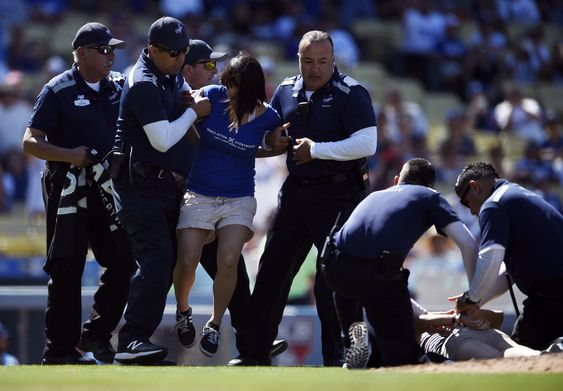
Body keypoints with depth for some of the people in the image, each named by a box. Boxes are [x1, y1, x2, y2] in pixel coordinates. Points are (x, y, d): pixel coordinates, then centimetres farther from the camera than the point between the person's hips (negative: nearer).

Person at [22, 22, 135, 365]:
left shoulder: (119, 85, 7)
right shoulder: (58, 90, -7)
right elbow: (30, 142, -9)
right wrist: (69, 155, -22)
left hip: (107, 187, 6)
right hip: (68, 186, -6)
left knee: (124, 261, 6)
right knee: (67, 269, -3)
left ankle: (96, 334, 21)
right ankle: (59, 350, 3)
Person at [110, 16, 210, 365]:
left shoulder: (172, 75, 12)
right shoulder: (144, 84, -17)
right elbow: (163, 139, -21)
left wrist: (193, 100, 13)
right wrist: (195, 112, -9)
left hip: (166, 182, 10)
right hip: (140, 184, -10)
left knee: (168, 260, 7)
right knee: (156, 260, -19)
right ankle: (132, 341, -22)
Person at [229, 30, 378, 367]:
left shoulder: (351, 94, -9)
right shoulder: (287, 90, 10)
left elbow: (367, 143, -19)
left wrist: (317, 150, -18)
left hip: (338, 196, -6)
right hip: (296, 193, 6)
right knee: (272, 271, 7)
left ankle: (336, 357, 0)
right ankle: (255, 351, 15)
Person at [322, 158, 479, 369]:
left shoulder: (375, 195, 35)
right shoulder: (429, 196, 21)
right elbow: (468, 244, 5)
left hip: (334, 270, 4)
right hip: (379, 275, -4)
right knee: (406, 354, 10)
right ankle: (373, 346, -22)